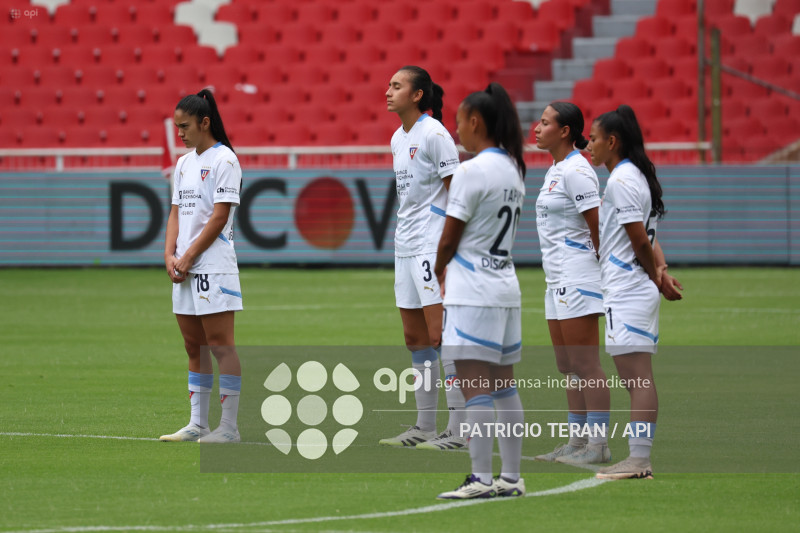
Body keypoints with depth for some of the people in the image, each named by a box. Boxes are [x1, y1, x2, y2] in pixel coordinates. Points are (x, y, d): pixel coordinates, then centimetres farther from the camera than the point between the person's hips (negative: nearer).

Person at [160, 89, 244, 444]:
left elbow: (219, 217, -13)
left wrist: (188, 257, -13)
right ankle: (198, 424, 13)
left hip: (213, 266, -8)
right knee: (194, 346, 9)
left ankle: (230, 427, -5)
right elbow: (177, 212, 16)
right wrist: (170, 254, 0)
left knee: (220, 344, -7)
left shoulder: (223, 160, -7)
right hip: (185, 269, 8)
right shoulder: (184, 163, 16)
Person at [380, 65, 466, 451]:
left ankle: (459, 429, -10)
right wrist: (403, 238, 18)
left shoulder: (434, 134, -11)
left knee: (440, 336, -11)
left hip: (432, 246, -9)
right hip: (405, 246, 9)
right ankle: (425, 426, 14)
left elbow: (457, 193, -13)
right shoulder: (398, 139, 14)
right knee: (415, 339, 9)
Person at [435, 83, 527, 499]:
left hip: (473, 292, -9)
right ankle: (511, 477, 13)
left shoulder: (472, 172, -14)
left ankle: (482, 478, -11)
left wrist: (438, 273, 10)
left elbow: (449, 238, -9)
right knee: (503, 384, 11)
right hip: (506, 284, 9)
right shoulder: (513, 169, 11)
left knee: (474, 384, -8)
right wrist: (451, 272, 13)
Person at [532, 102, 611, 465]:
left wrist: (603, 268, -9)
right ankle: (577, 441, 16)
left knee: (585, 365, -8)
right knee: (568, 366, 12)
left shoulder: (575, 171, -14)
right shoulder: (556, 169, 16)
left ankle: (598, 444, -6)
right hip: (559, 280, 10)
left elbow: (598, 225, -16)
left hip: (579, 278, -10)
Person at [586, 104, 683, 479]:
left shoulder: (621, 180, -13)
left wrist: (657, 279, -1)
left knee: (637, 378, -11)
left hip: (627, 292, -10)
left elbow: (641, 241, -15)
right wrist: (661, 272, -1)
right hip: (630, 291, 10)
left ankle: (639, 459, -14)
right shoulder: (634, 176, 18)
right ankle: (639, 459, 12)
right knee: (635, 379, 10)